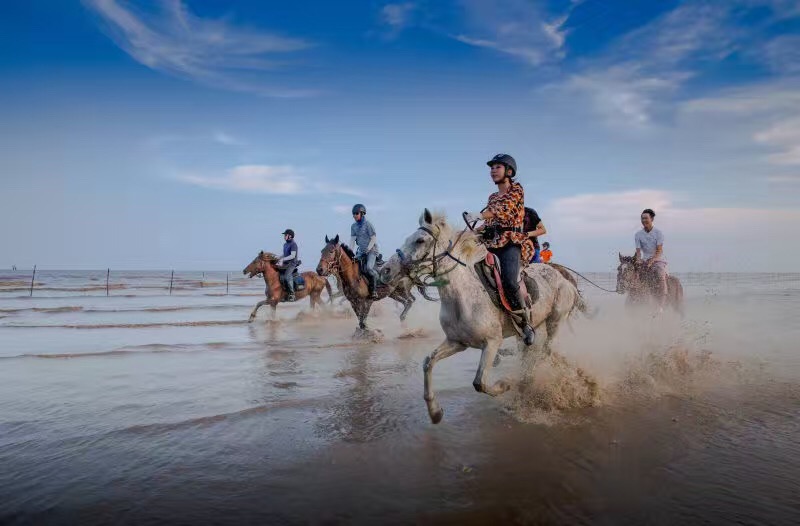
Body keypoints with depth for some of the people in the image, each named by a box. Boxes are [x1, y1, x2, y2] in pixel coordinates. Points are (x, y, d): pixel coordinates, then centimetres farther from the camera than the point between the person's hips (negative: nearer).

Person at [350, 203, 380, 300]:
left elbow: (373, 239, -13)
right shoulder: (353, 226, 7)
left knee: (369, 267, -25)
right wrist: (350, 252, -11)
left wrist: (367, 249, -23)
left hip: (371, 250, -7)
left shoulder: (368, 225, -11)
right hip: (361, 251, 7)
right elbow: (352, 239, 2)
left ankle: (374, 289, -13)